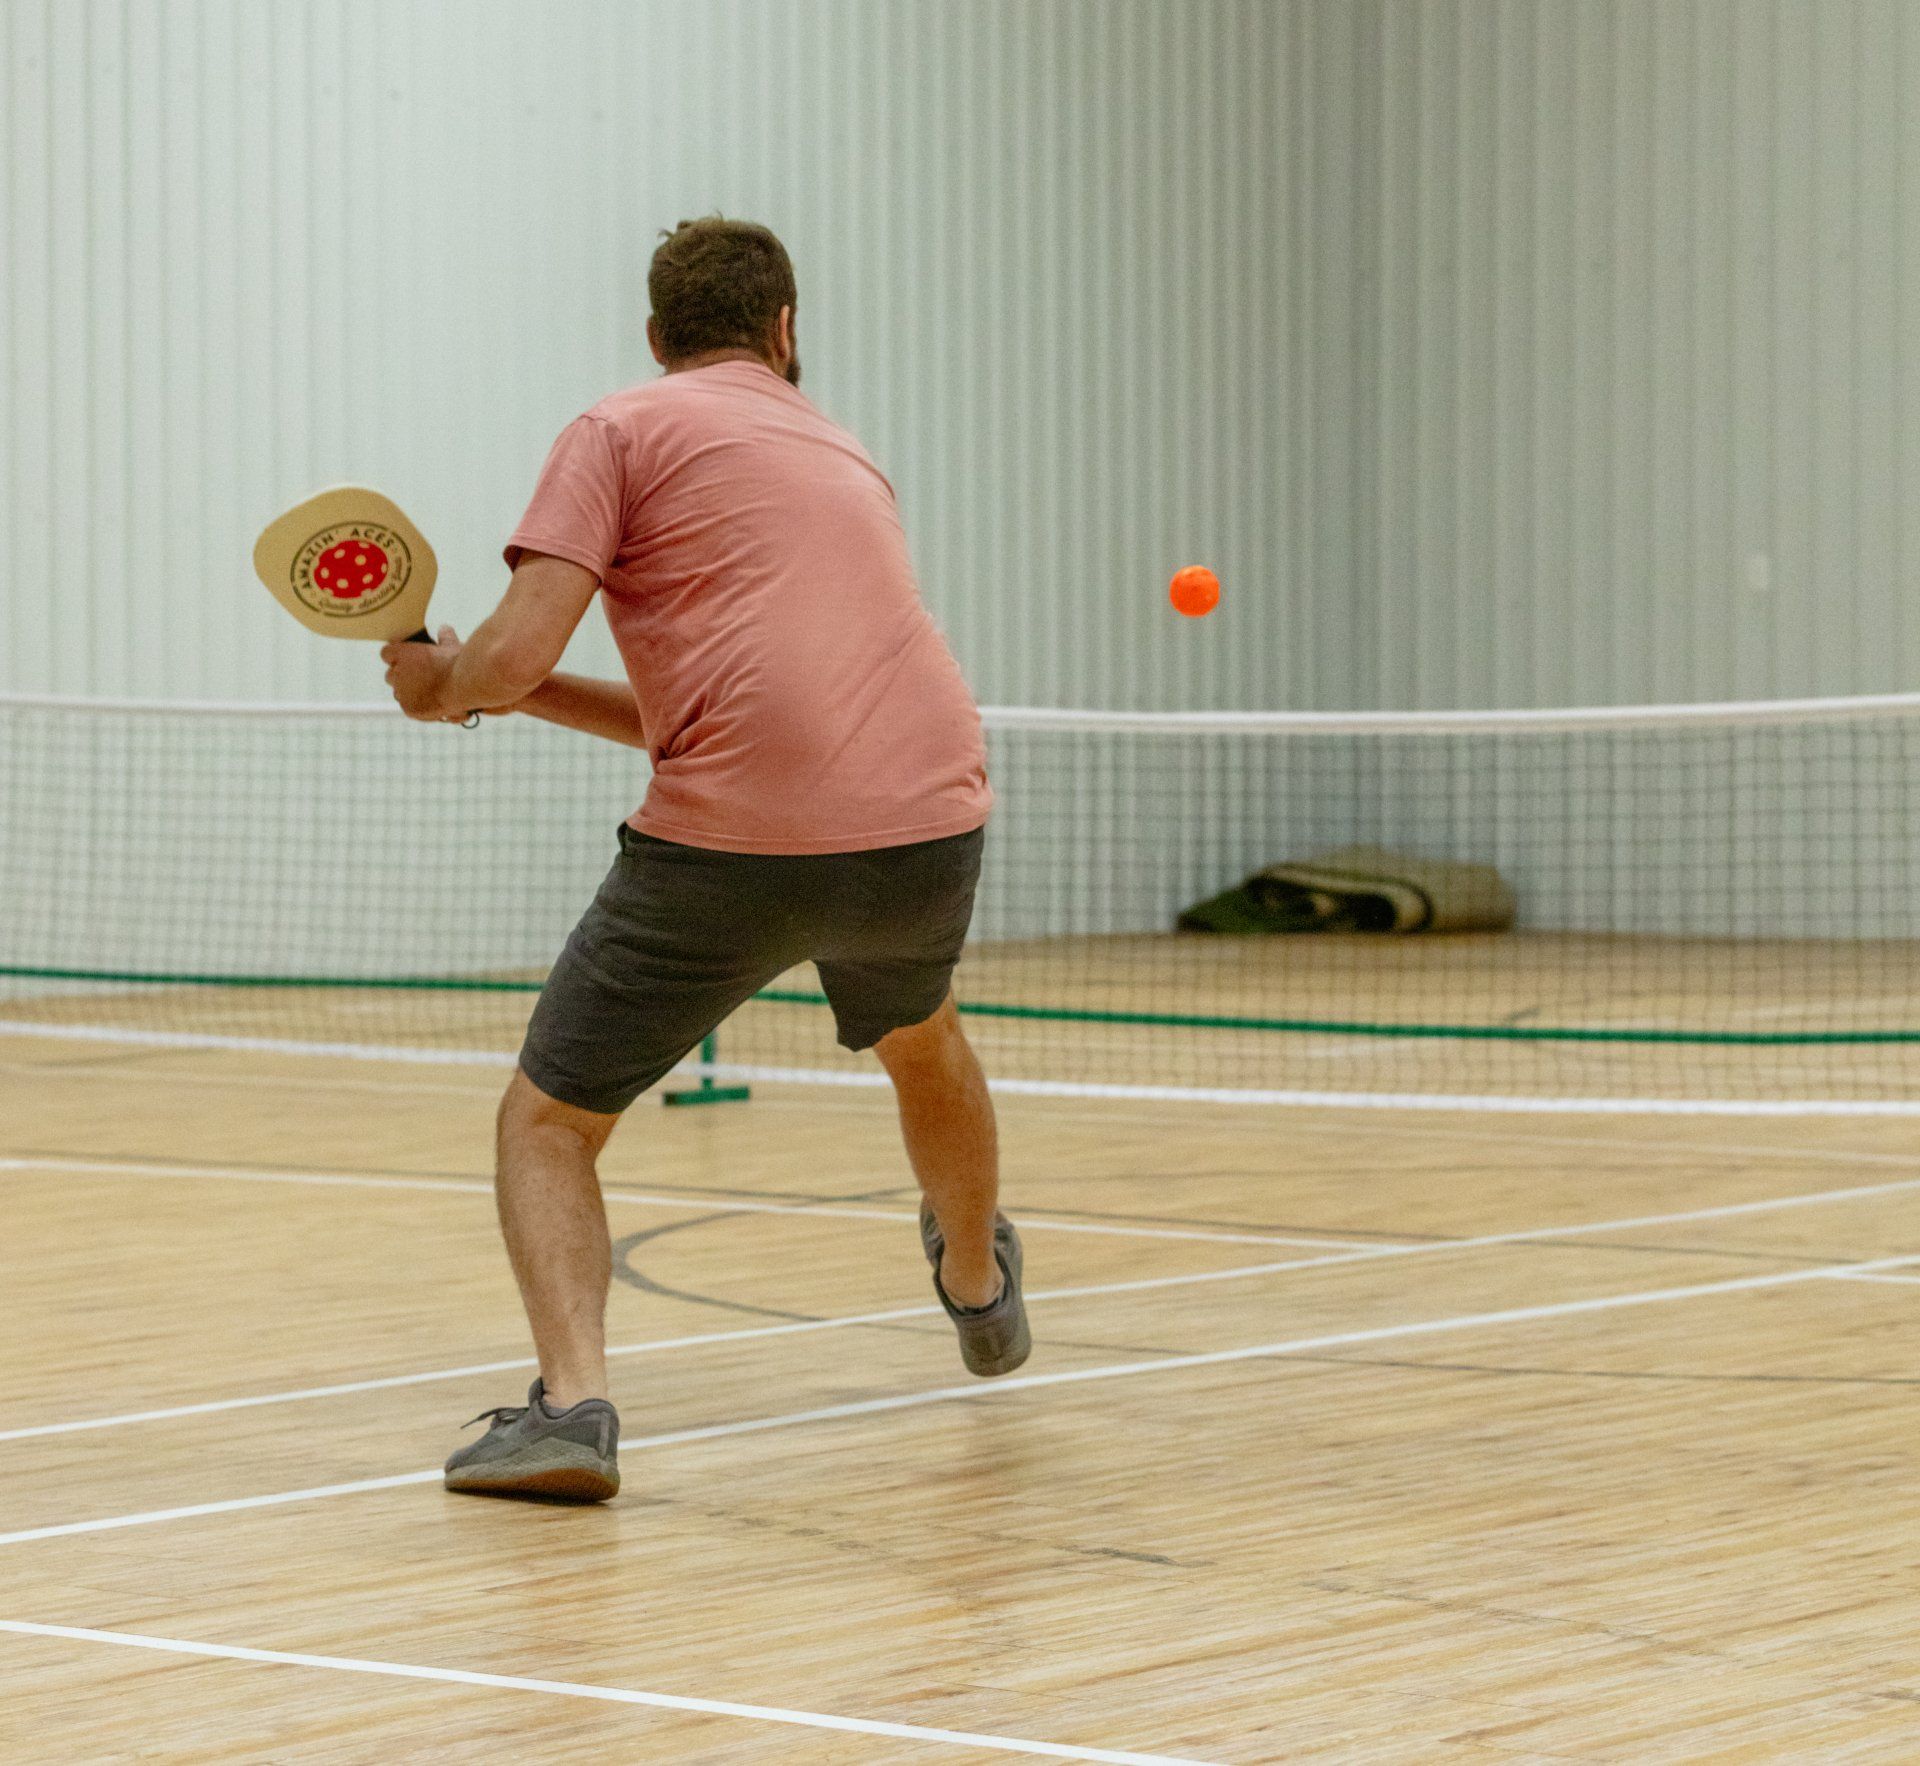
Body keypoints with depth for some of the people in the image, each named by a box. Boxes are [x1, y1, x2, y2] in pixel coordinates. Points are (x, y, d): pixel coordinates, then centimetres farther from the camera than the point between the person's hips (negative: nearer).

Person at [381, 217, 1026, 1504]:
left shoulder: (623, 432, 5)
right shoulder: (847, 458, 25)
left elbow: (512, 654, -6)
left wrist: (442, 683, 16)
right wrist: (509, 688, 27)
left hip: (735, 844, -5)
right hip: (932, 818, 5)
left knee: (548, 1123, 8)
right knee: (918, 1031, 38)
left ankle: (573, 1398, -15)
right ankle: (981, 1292, 61)